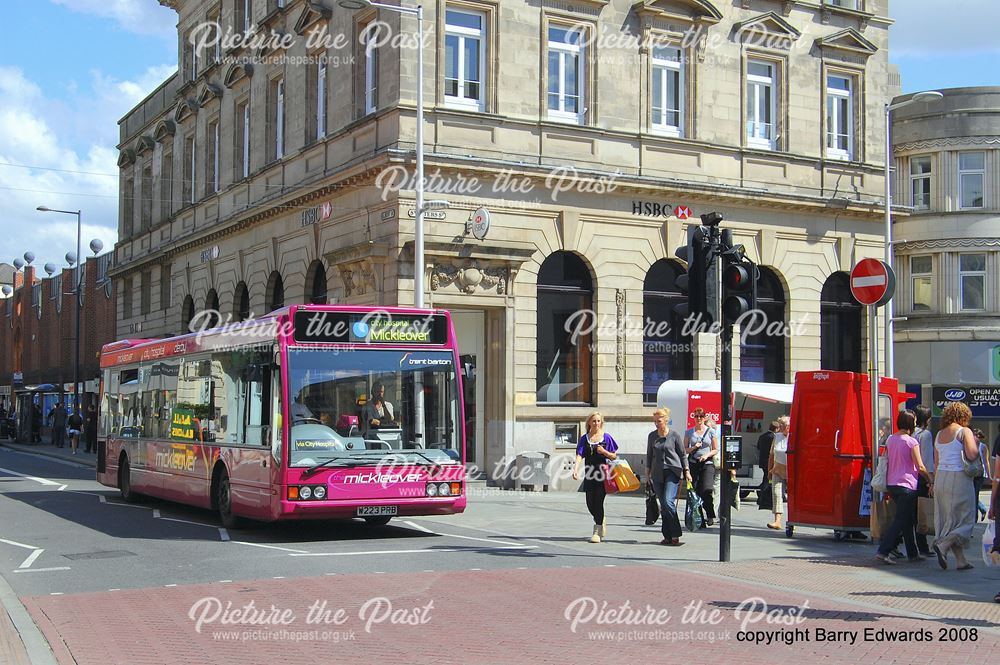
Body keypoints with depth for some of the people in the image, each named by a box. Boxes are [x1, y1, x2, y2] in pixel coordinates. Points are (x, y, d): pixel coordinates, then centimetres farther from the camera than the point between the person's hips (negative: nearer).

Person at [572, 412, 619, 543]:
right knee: (590, 504, 5)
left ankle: (597, 532, -3)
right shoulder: (585, 438, 7)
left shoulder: (606, 437, 2)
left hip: (602, 474, -3)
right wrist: (576, 469, -19)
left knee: (598, 502, -9)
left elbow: (614, 456, 5)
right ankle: (602, 522, 32)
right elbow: (579, 455, -4)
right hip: (589, 475, 3)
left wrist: (604, 452, -14)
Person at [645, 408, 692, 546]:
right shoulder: (652, 436, 10)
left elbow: (682, 454, 4)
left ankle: (675, 535, -11)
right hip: (657, 473, 4)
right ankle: (667, 536, 7)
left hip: (672, 472, -4)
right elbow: (649, 456, 17)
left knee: (668, 501, -18)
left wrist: (687, 471, 1)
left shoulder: (674, 435, -1)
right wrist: (648, 474, 15)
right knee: (663, 505, 4)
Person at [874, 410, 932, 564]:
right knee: (901, 520, -6)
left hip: (892, 484, 8)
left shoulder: (890, 439, 9)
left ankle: (913, 553, 23)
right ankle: (883, 551, -14)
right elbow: (920, 467, -11)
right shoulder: (911, 442, -12)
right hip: (907, 485, -8)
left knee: (907, 520, 17)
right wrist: (930, 479, 5)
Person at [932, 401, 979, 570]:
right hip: (959, 478, -7)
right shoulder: (964, 431, -7)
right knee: (965, 519, 2)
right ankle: (943, 545, -16)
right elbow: (972, 455, -17)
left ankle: (961, 560, 11)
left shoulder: (939, 434, 12)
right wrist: (976, 443, 3)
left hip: (941, 478, 7)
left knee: (948, 518, 9)